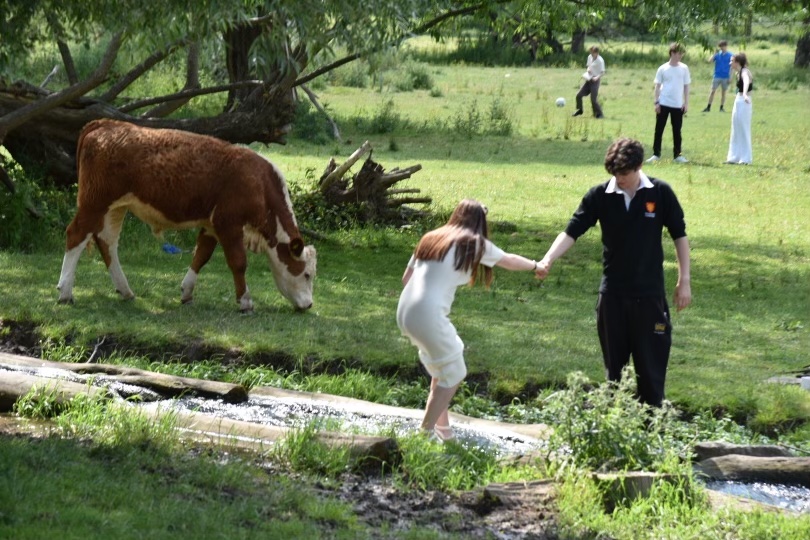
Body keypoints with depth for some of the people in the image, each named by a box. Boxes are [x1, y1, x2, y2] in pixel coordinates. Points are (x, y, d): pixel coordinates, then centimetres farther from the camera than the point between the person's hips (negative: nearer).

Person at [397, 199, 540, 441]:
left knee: (441, 368, 24)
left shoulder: (431, 238, 17)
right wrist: (536, 266, 38)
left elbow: (406, 278, 19)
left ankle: (441, 426, 30)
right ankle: (426, 431, 9)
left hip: (405, 311, 7)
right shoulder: (475, 244, 2)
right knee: (453, 375, 11)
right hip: (429, 317, -7)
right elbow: (509, 261, 20)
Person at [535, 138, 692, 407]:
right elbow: (571, 232, -7)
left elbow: (679, 235, 2)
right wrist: (548, 259, -23)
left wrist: (684, 280, 1)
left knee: (651, 364, 1)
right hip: (612, 293, 2)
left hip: (650, 293, -2)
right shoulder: (600, 196, -5)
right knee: (614, 363, 11)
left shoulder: (660, 193, -7)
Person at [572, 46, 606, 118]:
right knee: (579, 95, 4)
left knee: (593, 99, -10)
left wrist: (597, 77, -32)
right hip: (588, 79, 7)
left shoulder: (600, 60, -14)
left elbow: (602, 72, -14)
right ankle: (579, 110, 24)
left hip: (595, 80, -7)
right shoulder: (590, 57, 7)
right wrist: (588, 70, -1)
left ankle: (599, 114, 5)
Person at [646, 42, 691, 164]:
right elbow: (658, 86, 2)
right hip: (663, 104, -1)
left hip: (678, 105, 1)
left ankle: (677, 155, 12)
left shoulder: (684, 68, 2)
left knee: (677, 131, 6)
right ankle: (656, 154, 7)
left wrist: (686, 103, 1)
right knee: (659, 129, 1)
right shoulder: (663, 69, -2)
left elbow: (686, 86, 6)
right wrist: (657, 102, -5)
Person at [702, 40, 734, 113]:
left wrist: (730, 77, -3)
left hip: (725, 77, -1)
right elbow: (709, 60, -8)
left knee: (723, 92, 7)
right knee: (712, 91, -1)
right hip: (717, 76, 1)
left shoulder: (730, 55, -2)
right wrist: (715, 53, -16)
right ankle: (708, 107, 2)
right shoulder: (717, 54, 2)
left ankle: (722, 107, 15)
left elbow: (731, 67, 0)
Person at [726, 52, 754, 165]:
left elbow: (746, 82, -38)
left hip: (743, 103, -10)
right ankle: (735, 157, 19)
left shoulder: (745, 72, -18)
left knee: (744, 131, -4)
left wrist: (744, 94, -57)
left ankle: (746, 159, 2)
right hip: (738, 102, 10)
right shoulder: (739, 73, 11)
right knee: (736, 131, 13)